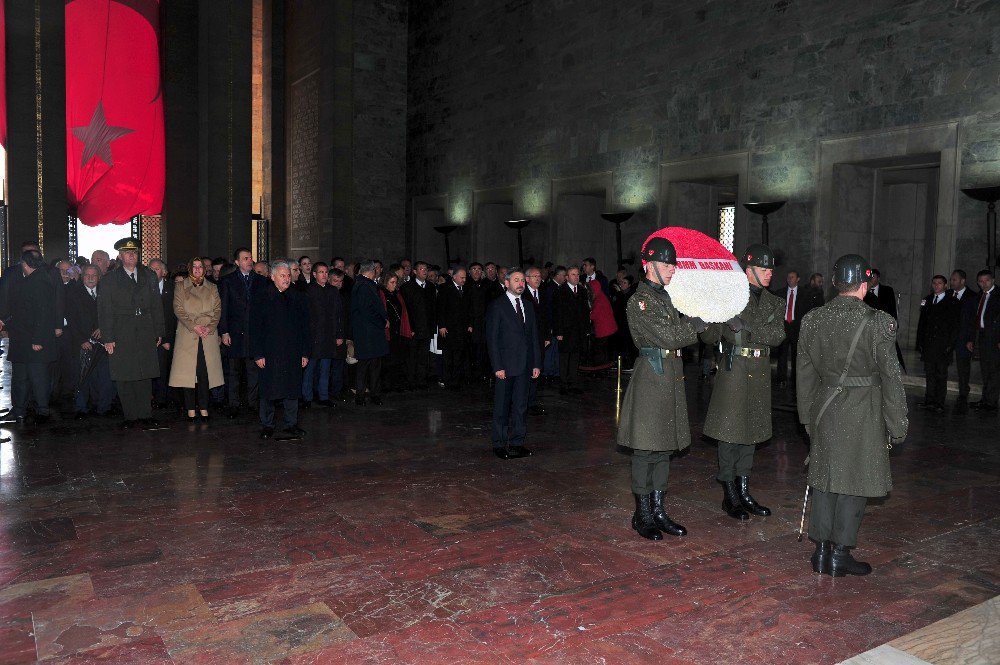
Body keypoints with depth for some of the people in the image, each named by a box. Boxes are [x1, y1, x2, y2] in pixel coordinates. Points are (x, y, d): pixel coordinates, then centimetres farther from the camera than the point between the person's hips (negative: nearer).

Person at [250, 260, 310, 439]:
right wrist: (257, 354, -10)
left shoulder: (296, 299, 9)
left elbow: (304, 328, 11)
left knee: (292, 389, 5)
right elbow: (255, 328, -4)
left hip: (292, 353, 3)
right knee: (268, 390, 4)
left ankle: (290, 425, 15)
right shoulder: (261, 297, -1)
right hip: (269, 353, -3)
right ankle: (267, 426, 17)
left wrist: (305, 353, 5)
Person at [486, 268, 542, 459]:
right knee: (501, 407, 4)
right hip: (505, 365, -5)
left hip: (525, 365, 5)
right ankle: (499, 444, 14)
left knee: (521, 406, 9)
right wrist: (497, 366, -14)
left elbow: (534, 336, 14)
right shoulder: (497, 306, -5)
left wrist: (537, 363, 8)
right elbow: (492, 338, -8)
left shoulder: (529, 305, 13)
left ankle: (517, 443, 18)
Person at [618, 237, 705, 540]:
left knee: (664, 447, 13)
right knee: (646, 450, 0)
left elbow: (681, 335, 19)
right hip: (651, 375, -9)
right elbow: (669, 336, -17)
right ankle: (643, 515, 12)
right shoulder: (640, 301, -12)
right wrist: (700, 321, -7)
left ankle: (658, 511, 23)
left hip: (671, 376, 9)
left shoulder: (667, 297, 15)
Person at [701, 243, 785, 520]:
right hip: (735, 369, -6)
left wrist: (748, 330, -19)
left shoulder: (774, 302, 11)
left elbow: (779, 335, -5)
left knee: (751, 431, 12)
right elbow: (710, 336, -10)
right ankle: (729, 495, 10)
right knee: (730, 432, -2)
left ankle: (744, 492, 22)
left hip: (760, 373, 6)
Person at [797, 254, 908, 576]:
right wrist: (897, 426, 0)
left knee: (825, 477, 13)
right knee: (854, 480, 7)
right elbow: (891, 378, -9)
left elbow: (804, 372, 7)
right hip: (862, 413, -4)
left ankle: (822, 550, 20)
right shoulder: (878, 322, -14)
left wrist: (807, 416, 17)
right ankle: (840, 553, 14)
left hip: (824, 408, 4)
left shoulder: (812, 319, -1)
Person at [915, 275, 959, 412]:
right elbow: (921, 322, 13)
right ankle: (929, 401, 12)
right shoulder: (927, 300, 12)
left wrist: (950, 344, -11)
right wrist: (920, 342, 6)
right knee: (929, 374, 6)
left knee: (941, 375, 2)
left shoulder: (952, 303, 0)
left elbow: (955, 325, -3)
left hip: (943, 346, -3)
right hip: (928, 345, 4)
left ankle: (939, 403, 6)